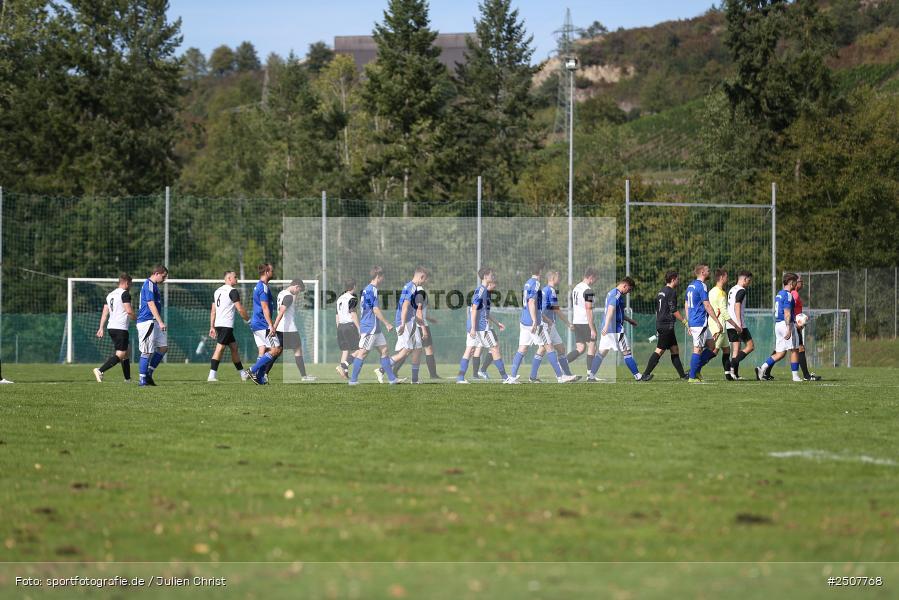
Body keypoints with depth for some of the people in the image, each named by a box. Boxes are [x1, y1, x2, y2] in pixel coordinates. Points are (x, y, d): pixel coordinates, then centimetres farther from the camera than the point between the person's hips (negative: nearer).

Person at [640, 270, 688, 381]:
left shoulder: (661, 292, 17)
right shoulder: (671, 292, -11)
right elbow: (674, 310, -15)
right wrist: (685, 321, -10)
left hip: (660, 325, 10)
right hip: (667, 325, -10)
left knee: (675, 350, 12)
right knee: (660, 350, -10)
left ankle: (682, 375, 14)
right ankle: (646, 374, -14)